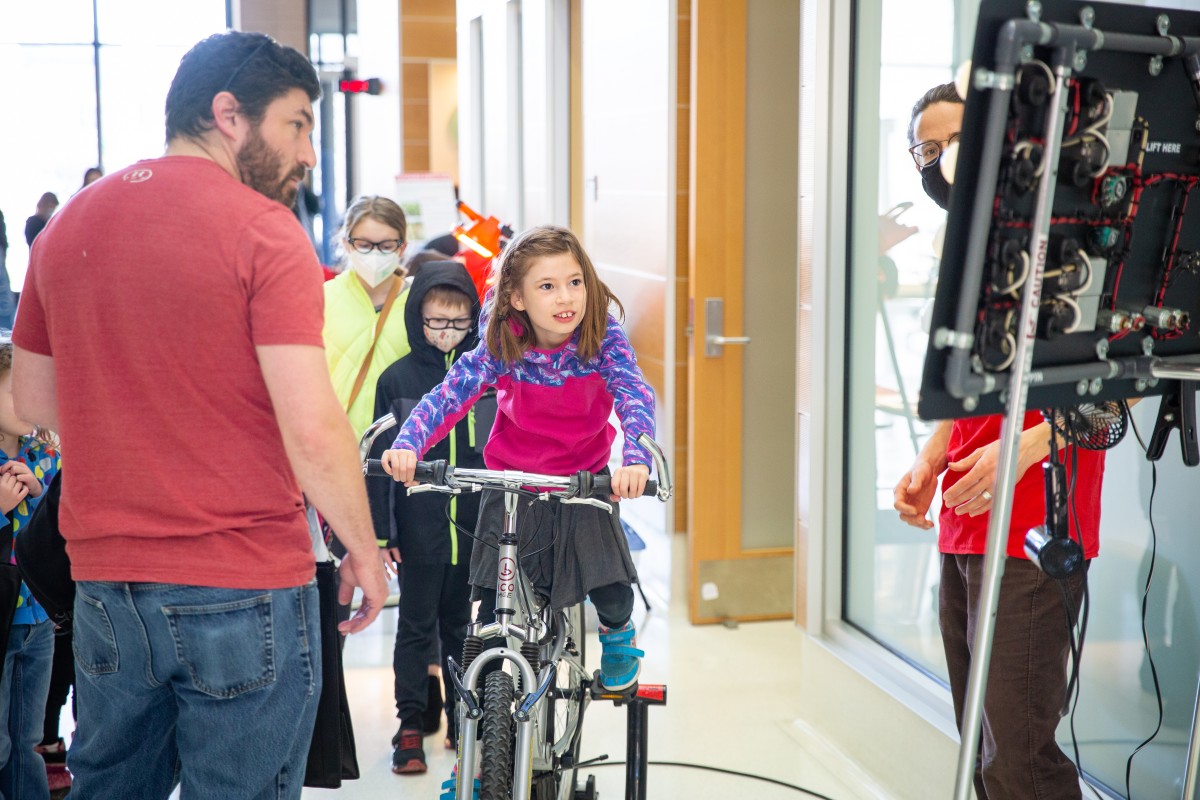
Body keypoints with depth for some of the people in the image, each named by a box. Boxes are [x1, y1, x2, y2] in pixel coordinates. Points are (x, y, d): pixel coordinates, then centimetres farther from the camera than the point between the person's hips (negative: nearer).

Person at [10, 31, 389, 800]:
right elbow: (313, 428, -18)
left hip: (103, 584, 6)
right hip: (245, 590, -6)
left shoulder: (67, 226, 8)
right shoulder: (264, 228, -12)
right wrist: (365, 550, -5)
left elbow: (33, 402, 16)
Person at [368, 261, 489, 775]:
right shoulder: (397, 378, -2)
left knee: (461, 626, 13)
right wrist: (380, 530, -4)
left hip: (474, 528, 2)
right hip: (418, 529, -1)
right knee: (417, 627, 5)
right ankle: (411, 726, 14)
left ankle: (463, 719, 25)